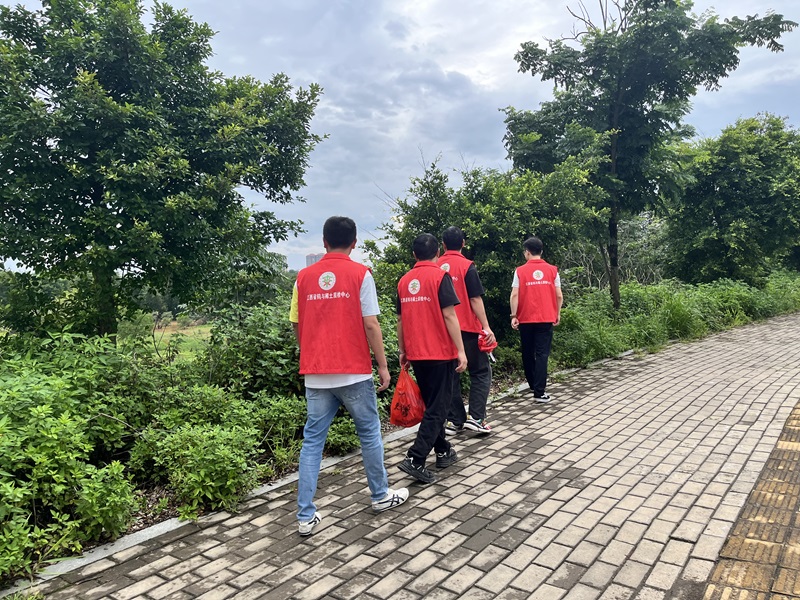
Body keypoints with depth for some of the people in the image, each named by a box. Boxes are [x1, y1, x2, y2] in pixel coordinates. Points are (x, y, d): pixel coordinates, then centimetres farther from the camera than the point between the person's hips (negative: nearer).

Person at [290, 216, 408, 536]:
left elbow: (296, 325, 10)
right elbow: (370, 324, -10)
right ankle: (381, 496, 31)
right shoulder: (360, 274, -6)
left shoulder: (304, 277, 5)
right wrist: (383, 366, -1)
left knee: (312, 440, 10)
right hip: (354, 371, -3)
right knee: (369, 434, 15)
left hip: (316, 374, 3)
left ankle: (306, 516, 13)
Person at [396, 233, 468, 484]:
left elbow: (400, 320, 10)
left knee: (431, 404, 18)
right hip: (441, 353, -6)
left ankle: (443, 452, 29)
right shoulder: (440, 276, -9)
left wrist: (402, 351, 18)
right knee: (437, 408, 0)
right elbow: (449, 315, -15)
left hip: (416, 355, 6)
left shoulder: (404, 281, 7)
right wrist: (461, 350, -12)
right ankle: (415, 459, -7)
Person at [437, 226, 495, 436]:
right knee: (481, 372, 8)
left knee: (450, 374, 11)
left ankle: (455, 420, 15)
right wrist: (486, 327, -11)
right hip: (467, 328, -4)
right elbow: (475, 299, -13)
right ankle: (476, 417, 0)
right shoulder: (467, 266, -8)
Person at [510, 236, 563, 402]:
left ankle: (533, 385, 30)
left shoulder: (520, 271, -2)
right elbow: (559, 296, 2)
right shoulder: (552, 270, 2)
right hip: (546, 319, 0)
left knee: (528, 353, 16)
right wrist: (557, 314, 14)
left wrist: (514, 316, -3)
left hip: (525, 319, 0)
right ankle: (539, 393, -7)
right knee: (542, 354, -1)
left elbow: (515, 295, -7)